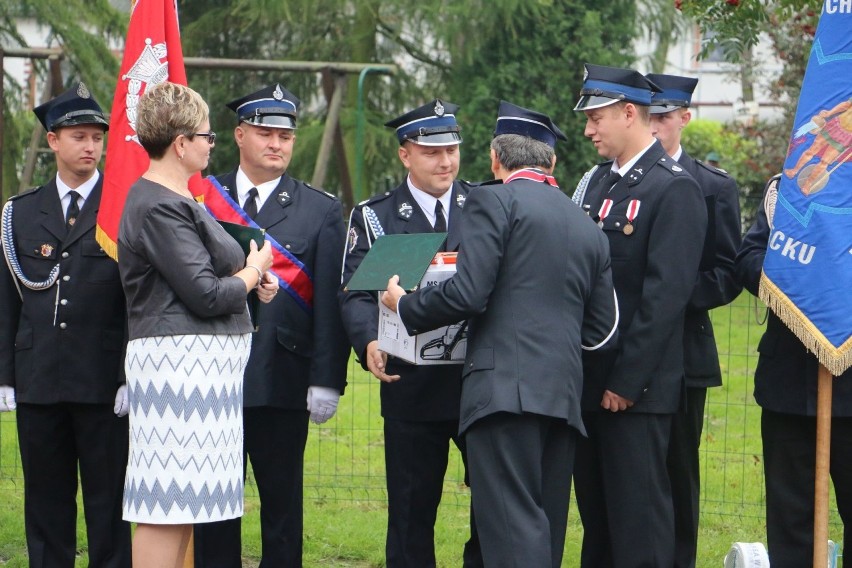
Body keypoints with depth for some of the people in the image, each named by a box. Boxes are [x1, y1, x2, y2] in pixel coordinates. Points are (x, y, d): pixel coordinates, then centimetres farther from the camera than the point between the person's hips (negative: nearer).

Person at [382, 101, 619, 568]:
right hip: (564, 395, 8)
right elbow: (601, 329, 22)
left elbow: (468, 294, -12)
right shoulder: (588, 227, 21)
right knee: (546, 530, 11)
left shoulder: (494, 201, -1)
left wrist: (405, 305, 5)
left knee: (513, 530, -14)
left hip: (505, 387, -7)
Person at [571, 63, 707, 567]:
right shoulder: (602, 181, 14)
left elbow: (666, 293, -17)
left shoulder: (674, 189, -12)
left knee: (638, 512, -5)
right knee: (595, 508, 13)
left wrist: (627, 380, -18)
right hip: (591, 378, 8)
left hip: (637, 384, -8)